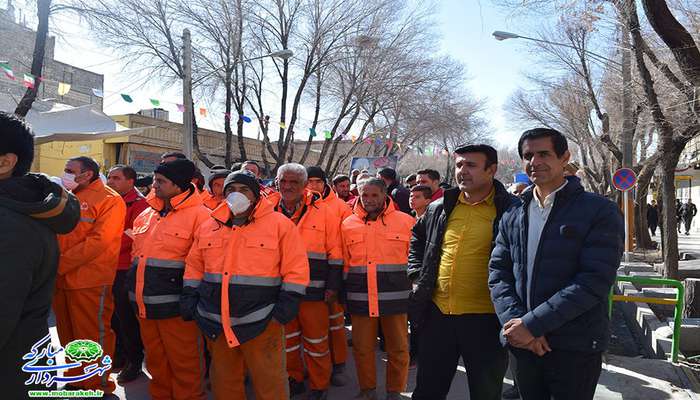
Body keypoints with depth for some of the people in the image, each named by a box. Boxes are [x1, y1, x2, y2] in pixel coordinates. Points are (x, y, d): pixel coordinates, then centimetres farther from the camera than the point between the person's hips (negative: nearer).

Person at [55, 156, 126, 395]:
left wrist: (59, 264, -18)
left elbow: (98, 241, -18)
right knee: (69, 336, 18)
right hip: (61, 280, 8)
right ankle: (76, 380, 35)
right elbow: (54, 232, 18)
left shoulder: (110, 200, -10)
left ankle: (99, 386, 17)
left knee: (94, 337, 2)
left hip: (90, 283, -7)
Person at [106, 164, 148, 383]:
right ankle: (119, 355, 33)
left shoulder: (139, 204, -10)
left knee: (127, 317, 1)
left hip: (125, 269, -8)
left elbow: (132, 235, -18)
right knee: (112, 316, 17)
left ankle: (135, 361, 15)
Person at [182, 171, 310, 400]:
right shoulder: (208, 227, 9)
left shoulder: (280, 224, -5)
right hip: (216, 323, 4)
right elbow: (194, 268, 16)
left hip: (260, 322, -4)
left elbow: (296, 270, -6)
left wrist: (285, 308, -11)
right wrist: (189, 301, 9)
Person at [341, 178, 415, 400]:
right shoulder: (348, 224, 6)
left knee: (398, 347, 10)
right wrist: (342, 292, 11)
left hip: (395, 295, -1)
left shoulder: (406, 221, 0)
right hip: (360, 296, 2)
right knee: (362, 347, 11)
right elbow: (343, 263, 12)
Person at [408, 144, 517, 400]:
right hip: (437, 312, 4)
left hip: (485, 319, -4)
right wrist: (418, 274, 12)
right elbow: (417, 238, 23)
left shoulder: (510, 210, -9)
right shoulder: (440, 207, 6)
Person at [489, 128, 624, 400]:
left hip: (576, 348, -4)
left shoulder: (600, 211, -6)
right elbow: (498, 273, 4)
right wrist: (516, 322, -14)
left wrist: (533, 324, -19)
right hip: (522, 344, 4)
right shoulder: (512, 217, 9)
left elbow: (596, 280, -16)